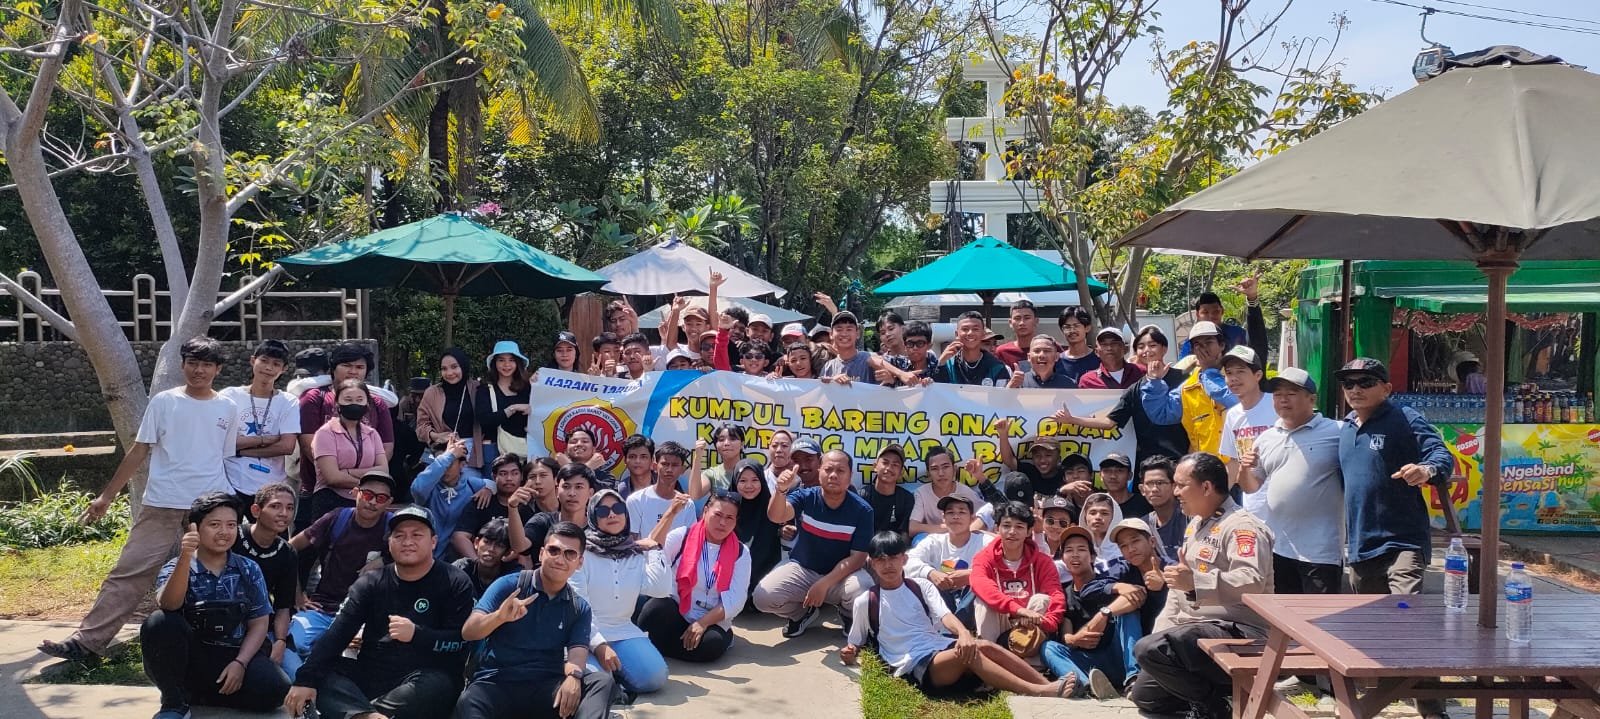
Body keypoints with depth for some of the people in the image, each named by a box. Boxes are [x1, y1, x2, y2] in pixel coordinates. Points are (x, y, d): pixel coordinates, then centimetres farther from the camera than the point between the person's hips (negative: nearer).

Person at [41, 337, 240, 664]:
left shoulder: (228, 410, 6)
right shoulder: (164, 402, 2)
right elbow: (139, 452, 4)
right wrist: (106, 496, 2)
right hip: (162, 505, -1)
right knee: (129, 572, -4)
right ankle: (87, 642, -3)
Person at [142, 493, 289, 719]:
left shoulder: (248, 570, 7)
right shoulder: (177, 568, -1)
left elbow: (259, 623, 4)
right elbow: (168, 605, -23)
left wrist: (240, 663, -13)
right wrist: (185, 558, -37)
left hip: (234, 657, 2)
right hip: (189, 656, -2)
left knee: (275, 687, -27)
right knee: (158, 623, -31)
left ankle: (194, 694, -2)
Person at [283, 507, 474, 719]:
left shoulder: (455, 583, -1)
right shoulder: (371, 582, 8)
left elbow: (461, 641, -9)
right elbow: (338, 632, -4)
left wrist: (416, 634, -25)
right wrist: (305, 679, -17)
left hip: (424, 679, -3)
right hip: (369, 676, 4)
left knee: (437, 686, -36)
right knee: (320, 674, -20)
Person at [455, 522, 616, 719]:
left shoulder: (580, 608, 11)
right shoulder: (509, 585, 2)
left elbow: (578, 650, -3)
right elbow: (468, 632, -5)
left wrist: (573, 676, -29)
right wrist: (500, 616, -27)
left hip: (547, 686, 3)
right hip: (497, 682, -2)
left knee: (603, 681, -24)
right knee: (468, 703, -37)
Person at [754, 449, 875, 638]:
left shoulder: (862, 510, -13)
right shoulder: (805, 497, -12)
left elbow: (858, 557, -13)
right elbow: (776, 516, -31)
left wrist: (824, 584, -24)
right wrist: (781, 490, -53)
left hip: (842, 574, -1)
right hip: (801, 569, 1)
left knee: (865, 591, -34)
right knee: (763, 597, -23)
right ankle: (802, 613, 11)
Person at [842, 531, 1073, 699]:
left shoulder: (921, 587, 13)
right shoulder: (865, 601, 6)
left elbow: (945, 615, -3)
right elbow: (854, 645, 14)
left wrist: (964, 633, -24)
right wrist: (848, 653, -11)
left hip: (941, 647, 4)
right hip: (914, 665, -4)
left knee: (986, 646, -25)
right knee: (967, 655, -31)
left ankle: (1047, 685, -30)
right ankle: (1035, 691, -36)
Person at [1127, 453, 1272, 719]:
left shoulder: (1241, 526, -16)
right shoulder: (1196, 524, 16)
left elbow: (1252, 582, -32)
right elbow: (1180, 588, 21)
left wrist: (1196, 581, -37)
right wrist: (1160, 632, 14)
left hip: (1236, 632, -10)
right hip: (1197, 628, 11)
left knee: (1147, 649, -29)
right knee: (1144, 694, 15)